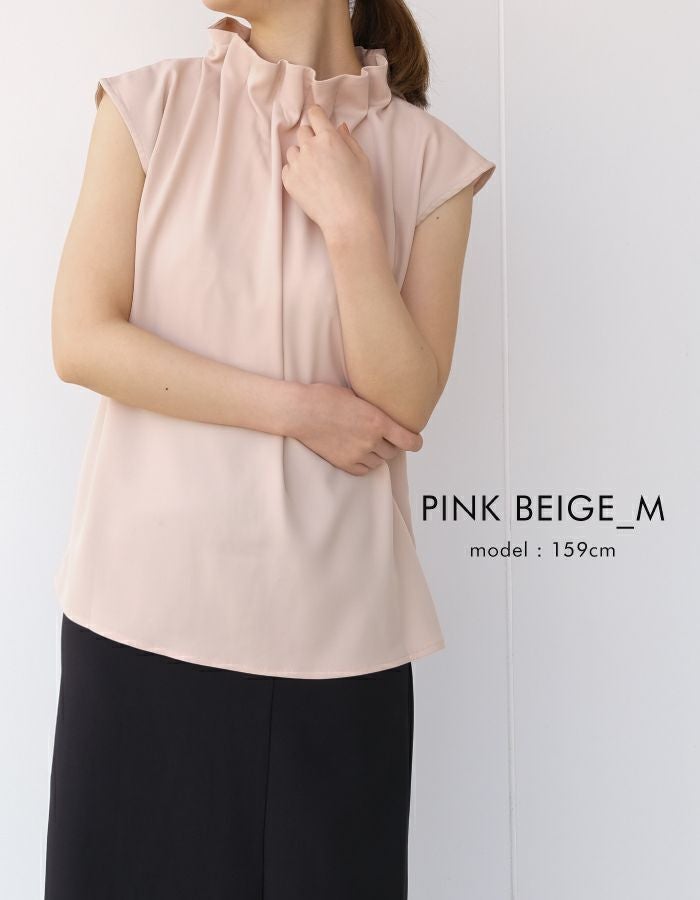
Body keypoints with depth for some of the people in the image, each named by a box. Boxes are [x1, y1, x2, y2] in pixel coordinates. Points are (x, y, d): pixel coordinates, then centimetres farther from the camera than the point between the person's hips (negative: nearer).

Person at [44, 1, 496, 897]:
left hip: (333, 617, 0)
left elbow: (406, 405, -5)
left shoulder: (428, 158, 1)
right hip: (150, 594, 1)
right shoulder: (149, 107, 2)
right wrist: (298, 408, -10)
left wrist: (349, 222, -16)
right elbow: (82, 340, -6)